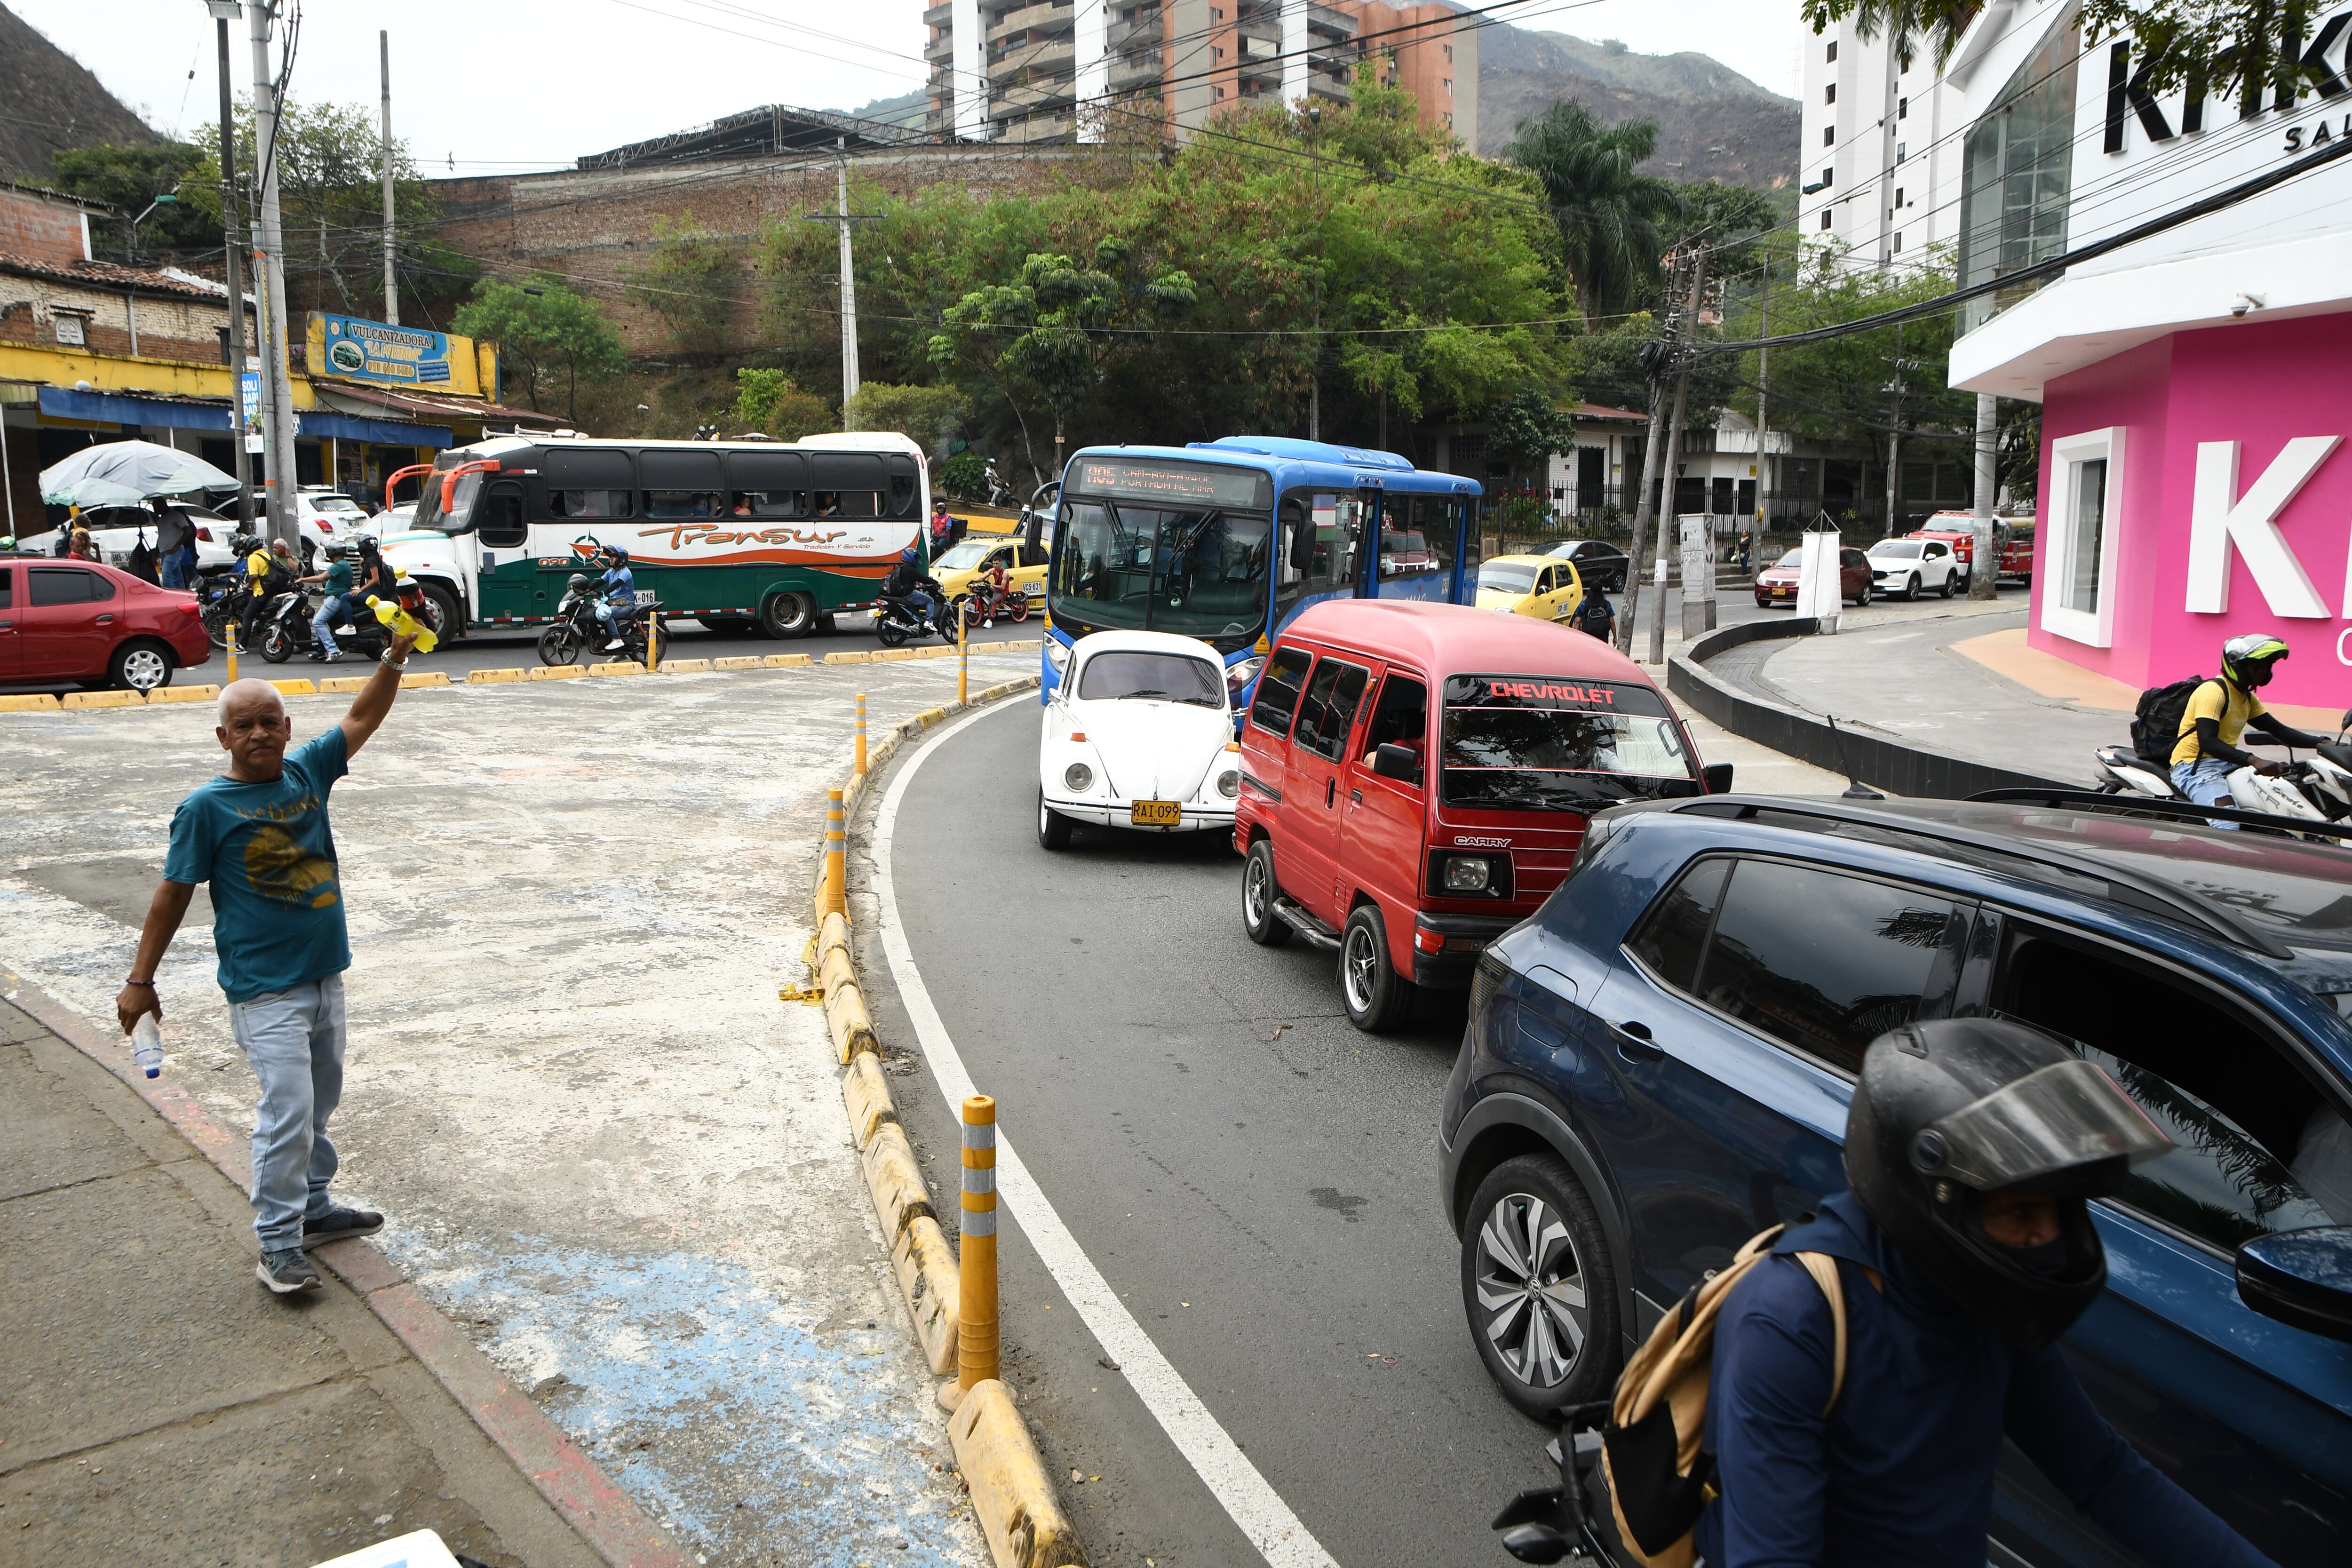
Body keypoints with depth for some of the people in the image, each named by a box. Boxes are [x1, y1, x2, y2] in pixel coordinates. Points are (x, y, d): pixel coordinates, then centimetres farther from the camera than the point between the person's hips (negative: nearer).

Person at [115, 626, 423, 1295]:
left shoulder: (308, 770, 2)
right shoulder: (208, 806, -12)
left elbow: (360, 720, 7)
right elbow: (174, 893, -7)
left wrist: (395, 657, -6)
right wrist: (140, 980, -3)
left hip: (325, 975, 6)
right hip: (265, 989, -6)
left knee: (319, 1103, 19)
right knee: (288, 1109, -10)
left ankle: (312, 1207, 36)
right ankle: (278, 1246, 2)